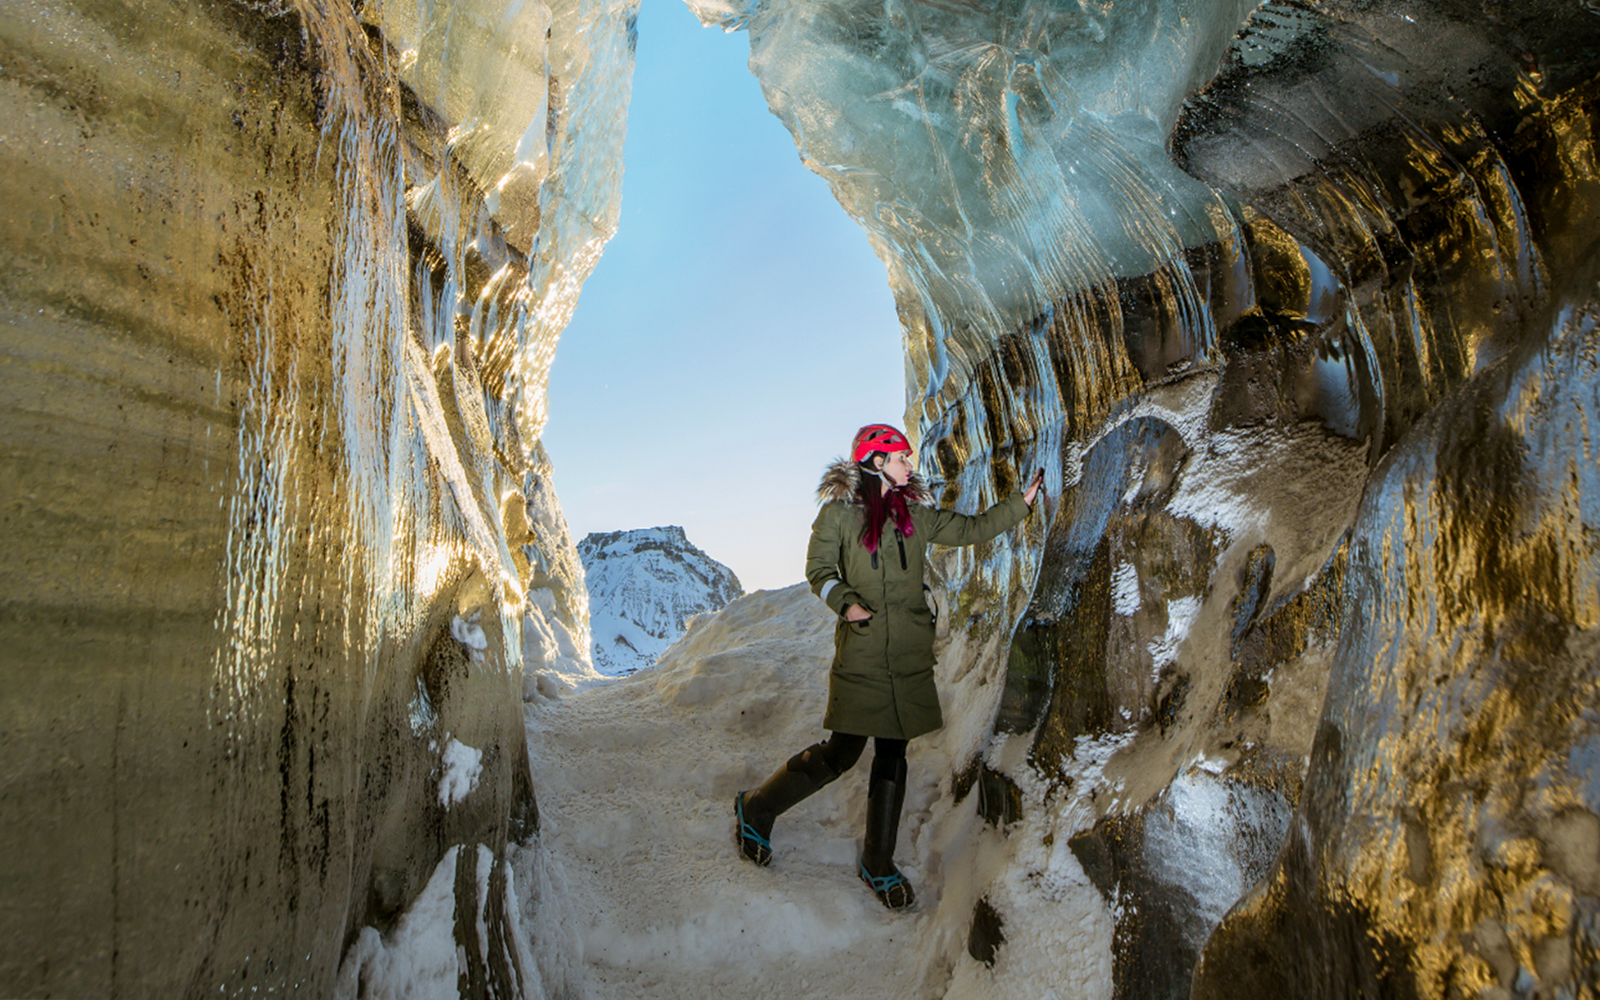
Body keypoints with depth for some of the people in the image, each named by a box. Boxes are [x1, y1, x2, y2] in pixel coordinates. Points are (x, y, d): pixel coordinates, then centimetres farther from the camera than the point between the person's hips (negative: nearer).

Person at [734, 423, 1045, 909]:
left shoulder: (915, 514, 12)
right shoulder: (839, 511, -2)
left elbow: (970, 528, 17)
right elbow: (818, 569, -2)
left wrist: (1021, 502, 12)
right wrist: (845, 601, -19)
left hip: (910, 655, 5)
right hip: (861, 650, -5)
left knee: (893, 755, 8)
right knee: (841, 753, -3)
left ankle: (878, 864, 22)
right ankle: (756, 809, 20)